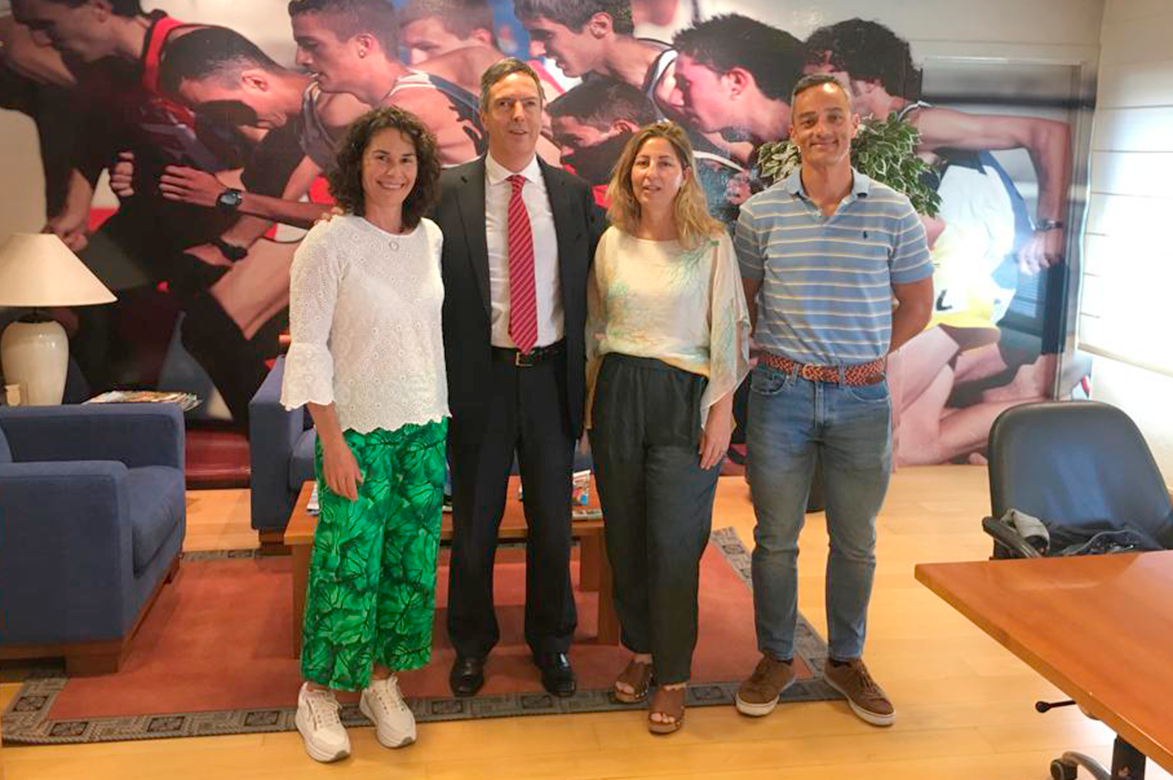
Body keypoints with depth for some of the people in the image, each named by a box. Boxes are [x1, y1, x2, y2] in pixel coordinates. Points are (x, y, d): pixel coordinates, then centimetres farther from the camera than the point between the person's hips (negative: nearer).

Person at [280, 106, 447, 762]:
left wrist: (441, 419, 10)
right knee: (348, 562, -1)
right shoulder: (329, 244, -9)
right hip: (358, 431, -5)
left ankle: (383, 680, 26)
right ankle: (319, 691, 18)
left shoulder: (431, 239, 6)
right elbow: (308, 349, -11)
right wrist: (334, 442, -15)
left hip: (425, 427, 5)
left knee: (411, 560, 9)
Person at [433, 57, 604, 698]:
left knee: (553, 525, 14)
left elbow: (591, 285, 8)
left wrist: (587, 376, 4)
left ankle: (551, 642, 35)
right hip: (479, 379, -2)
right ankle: (471, 644, 34)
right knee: (473, 525, 13)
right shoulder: (447, 192, -5)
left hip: (551, 379, 2)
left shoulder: (574, 194, 3)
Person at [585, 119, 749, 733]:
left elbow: (729, 330, -3)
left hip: (684, 398, -3)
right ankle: (640, 650, 29)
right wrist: (591, 400, 12)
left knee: (675, 543, -1)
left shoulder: (712, 243, -3)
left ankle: (672, 676, 14)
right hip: (618, 395, 4)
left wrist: (722, 412, -8)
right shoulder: (612, 242, 7)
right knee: (624, 537, 11)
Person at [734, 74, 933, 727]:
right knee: (777, 538, 8)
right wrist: (782, 352, 1)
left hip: (861, 397, 1)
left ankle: (847, 659, 30)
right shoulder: (762, 212, 0)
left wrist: (863, 356, 1)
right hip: (781, 392, 0)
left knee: (856, 542, 12)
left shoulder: (894, 213, 0)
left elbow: (917, 305, 8)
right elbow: (739, 300, 10)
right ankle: (776, 658, 26)